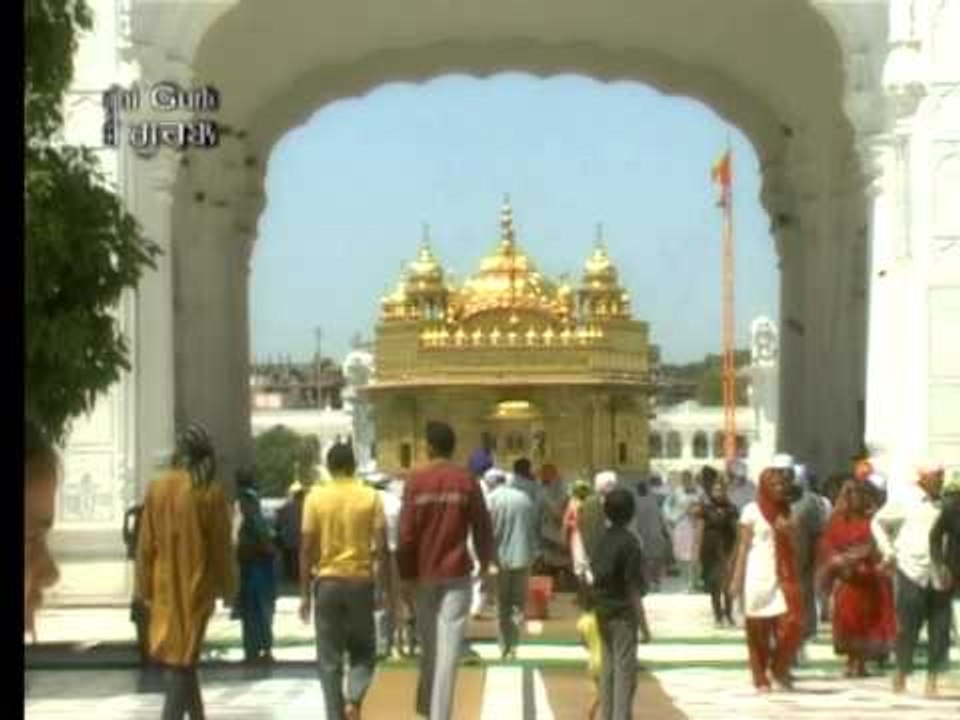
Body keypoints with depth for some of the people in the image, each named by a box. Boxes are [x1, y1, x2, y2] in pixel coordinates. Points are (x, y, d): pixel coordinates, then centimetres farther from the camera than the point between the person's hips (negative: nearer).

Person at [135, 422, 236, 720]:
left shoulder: (157, 486, -1)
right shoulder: (211, 491, -11)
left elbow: (146, 543, 3)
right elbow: (221, 546, -6)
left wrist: (145, 587, 11)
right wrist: (227, 587, 6)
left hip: (164, 586, 4)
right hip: (196, 584, -4)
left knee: (177, 655, 18)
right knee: (184, 659, -1)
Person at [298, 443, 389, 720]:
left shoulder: (316, 496, -2)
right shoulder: (370, 497, -1)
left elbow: (307, 547, -3)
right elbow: (381, 548, -5)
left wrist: (304, 593, 3)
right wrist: (388, 590, 2)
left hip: (327, 582, 0)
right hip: (360, 581, 0)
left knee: (329, 660, 7)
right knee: (363, 653, 14)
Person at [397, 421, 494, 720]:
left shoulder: (416, 481, -4)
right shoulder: (466, 481, -3)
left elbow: (406, 533, -4)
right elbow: (482, 527, 2)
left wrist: (406, 574, 6)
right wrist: (485, 563, 19)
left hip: (425, 573, 1)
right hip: (456, 574, -1)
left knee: (428, 645, 17)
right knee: (448, 649, -4)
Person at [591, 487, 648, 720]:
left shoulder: (601, 540, 6)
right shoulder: (629, 543, -14)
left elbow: (594, 579, 10)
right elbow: (633, 587, -15)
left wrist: (597, 613, 18)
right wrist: (641, 620, -11)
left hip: (603, 612, 7)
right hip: (623, 613, -7)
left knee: (607, 669, 13)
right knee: (625, 670, -4)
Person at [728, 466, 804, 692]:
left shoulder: (785, 511, 13)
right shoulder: (752, 510, -1)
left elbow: (792, 547, 17)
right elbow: (743, 546, -3)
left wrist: (788, 532, -4)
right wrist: (737, 578, -8)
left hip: (782, 575, 4)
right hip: (758, 576, -4)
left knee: (791, 623, -8)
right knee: (758, 629, 0)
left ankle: (779, 668, 12)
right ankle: (761, 678, 9)